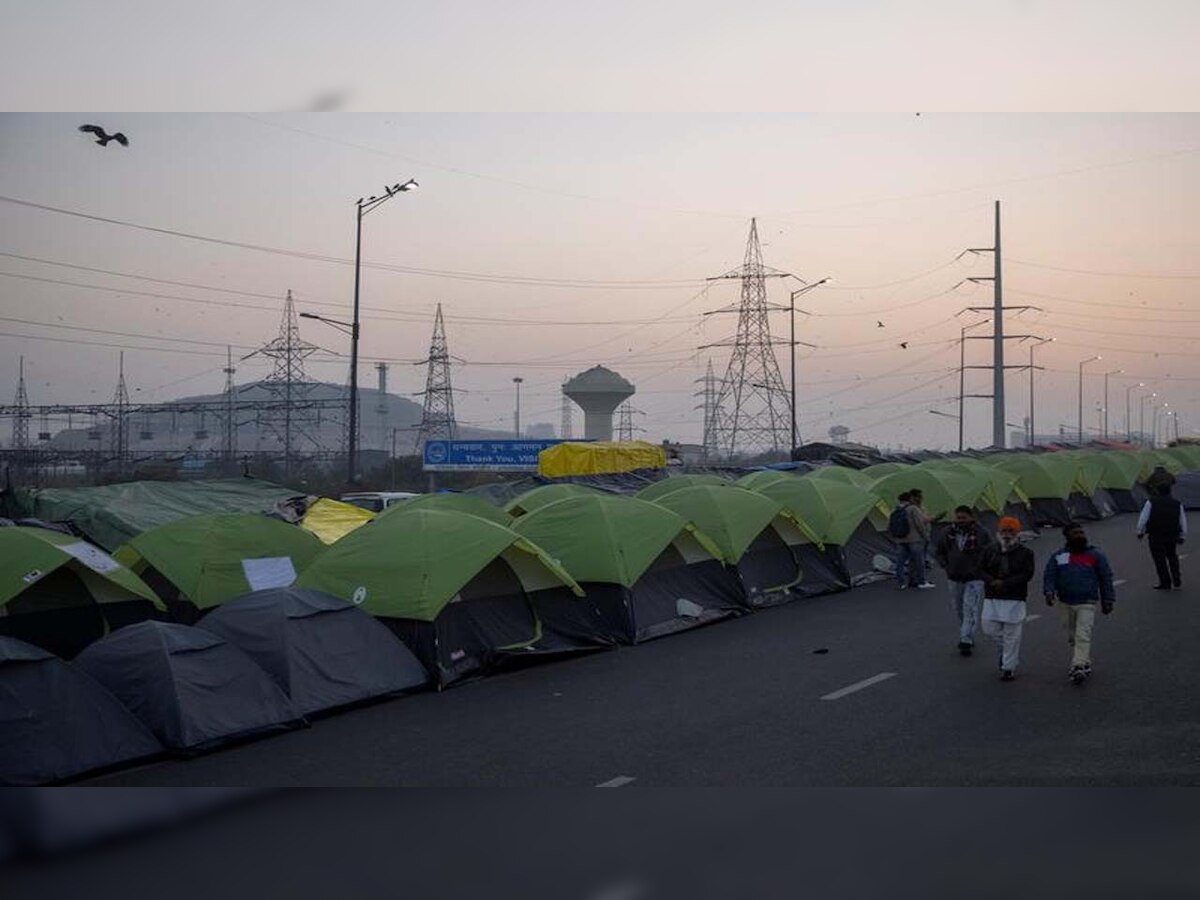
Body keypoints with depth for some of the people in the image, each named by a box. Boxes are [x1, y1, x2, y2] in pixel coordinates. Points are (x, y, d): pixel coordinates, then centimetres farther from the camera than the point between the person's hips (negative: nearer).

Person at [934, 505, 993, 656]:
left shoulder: (981, 535, -10)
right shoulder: (949, 534, 3)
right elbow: (938, 551, 14)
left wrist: (976, 569, -14)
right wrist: (946, 567, 4)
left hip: (974, 580, -5)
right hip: (955, 579, 5)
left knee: (970, 610, -12)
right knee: (960, 610, 13)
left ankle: (966, 641, -13)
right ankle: (967, 638, 27)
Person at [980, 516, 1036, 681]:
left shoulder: (1025, 553, -2)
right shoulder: (989, 550, 7)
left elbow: (1027, 574, -10)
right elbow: (982, 570, 5)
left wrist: (1005, 583, -19)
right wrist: (993, 582, -15)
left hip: (1015, 599, -3)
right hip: (992, 598, 3)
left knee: (1011, 634, 0)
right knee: (990, 628, 3)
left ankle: (1009, 667, 9)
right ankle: (1005, 648, 32)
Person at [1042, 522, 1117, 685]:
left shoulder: (1095, 555, 4)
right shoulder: (1058, 557, 7)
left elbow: (1106, 578, 9)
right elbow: (1049, 575, 2)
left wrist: (1107, 601, 7)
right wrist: (1049, 592, -16)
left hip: (1086, 604, -3)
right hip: (1066, 604, 3)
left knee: (1082, 636, -14)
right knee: (1072, 637, 13)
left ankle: (1079, 667, -19)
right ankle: (1085, 663, 28)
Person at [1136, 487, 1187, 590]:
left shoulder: (1151, 502, -3)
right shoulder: (1177, 504, 6)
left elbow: (1143, 518, -5)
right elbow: (1183, 522, 9)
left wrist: (1140, 532, 4)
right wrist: (1182, 536, 16)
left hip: (1155, 536, -3)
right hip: (1172, 536, 3)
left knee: (1159, 559, 3)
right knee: (1172, 556, 20)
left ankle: (1165, 583, 5)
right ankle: (1177, 581, 15)